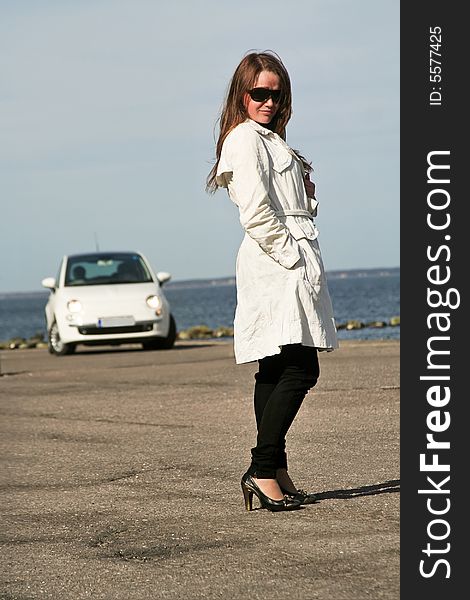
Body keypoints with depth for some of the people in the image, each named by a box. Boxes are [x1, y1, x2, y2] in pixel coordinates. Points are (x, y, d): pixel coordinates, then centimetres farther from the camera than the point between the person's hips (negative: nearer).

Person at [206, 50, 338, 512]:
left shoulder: (269, 139, 23)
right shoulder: (245, 139, -8)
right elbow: (256, 213, -18)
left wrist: (305, 187, 9)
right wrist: (292, 256, -17)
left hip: (290, 262, 10)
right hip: (277, 266, -10)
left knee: (275, 370, 9)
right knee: (300, 369, -15)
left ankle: (275, 475, 11)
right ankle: (263, 470, -16)